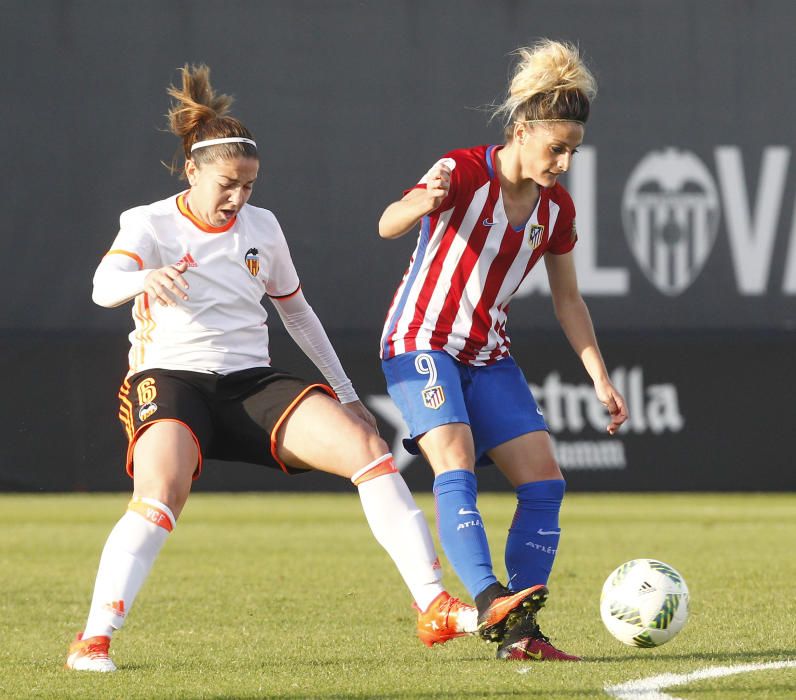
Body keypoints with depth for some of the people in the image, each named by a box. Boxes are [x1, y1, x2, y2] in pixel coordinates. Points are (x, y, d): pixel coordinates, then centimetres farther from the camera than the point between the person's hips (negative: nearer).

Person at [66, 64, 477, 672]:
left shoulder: (262, 227, 12)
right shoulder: (150, 223, -3)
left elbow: (297, 311, 24)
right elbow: (104, 287, -23)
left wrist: (345, 392, 23)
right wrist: (146, 278, -47)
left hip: (251, 384, 4)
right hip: (171, 378, -4)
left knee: (368, 448, -15)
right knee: (160, 500, -34)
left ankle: (434, 608, -14)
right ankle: (93, 640, -26)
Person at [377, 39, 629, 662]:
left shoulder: (556, 207, 3)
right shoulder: (465, 172, -16)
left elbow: (567, 298, 14)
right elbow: (388, 225, -31)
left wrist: (601, 379, 9)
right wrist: (423, 203, -55)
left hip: (488, 354, 6)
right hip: (422, 343, -6)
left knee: (544, 481, -6)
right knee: (455, 462, -28)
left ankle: (518, 633, -5)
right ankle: (489, 603, -40)